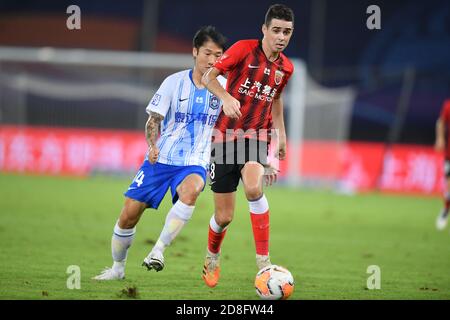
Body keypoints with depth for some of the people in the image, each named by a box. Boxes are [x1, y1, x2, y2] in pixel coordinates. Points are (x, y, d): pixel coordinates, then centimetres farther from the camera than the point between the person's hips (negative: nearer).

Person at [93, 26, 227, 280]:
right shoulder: (175, 82, -3)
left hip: (194, 163, -1)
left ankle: (158, 251, -30)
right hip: (161, 159, 1)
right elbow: (153, 120, -1)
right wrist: (153, 146, -18)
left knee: (191, 190, -37)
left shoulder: (223, 87, -1)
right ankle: (118, 267, 21)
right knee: (129, 214, -3)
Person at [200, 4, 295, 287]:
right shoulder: (244, 49, -9)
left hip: (257, 137, 2)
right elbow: (209, 77, -8)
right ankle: (212, 259, 35)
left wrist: (281, 133, 21)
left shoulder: (286, 67, 6)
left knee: (254, 188, -32)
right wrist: (226, 97, -26)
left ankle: (264, 262, -27)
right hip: (226, 135, -2)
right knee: (224, 216, 2)